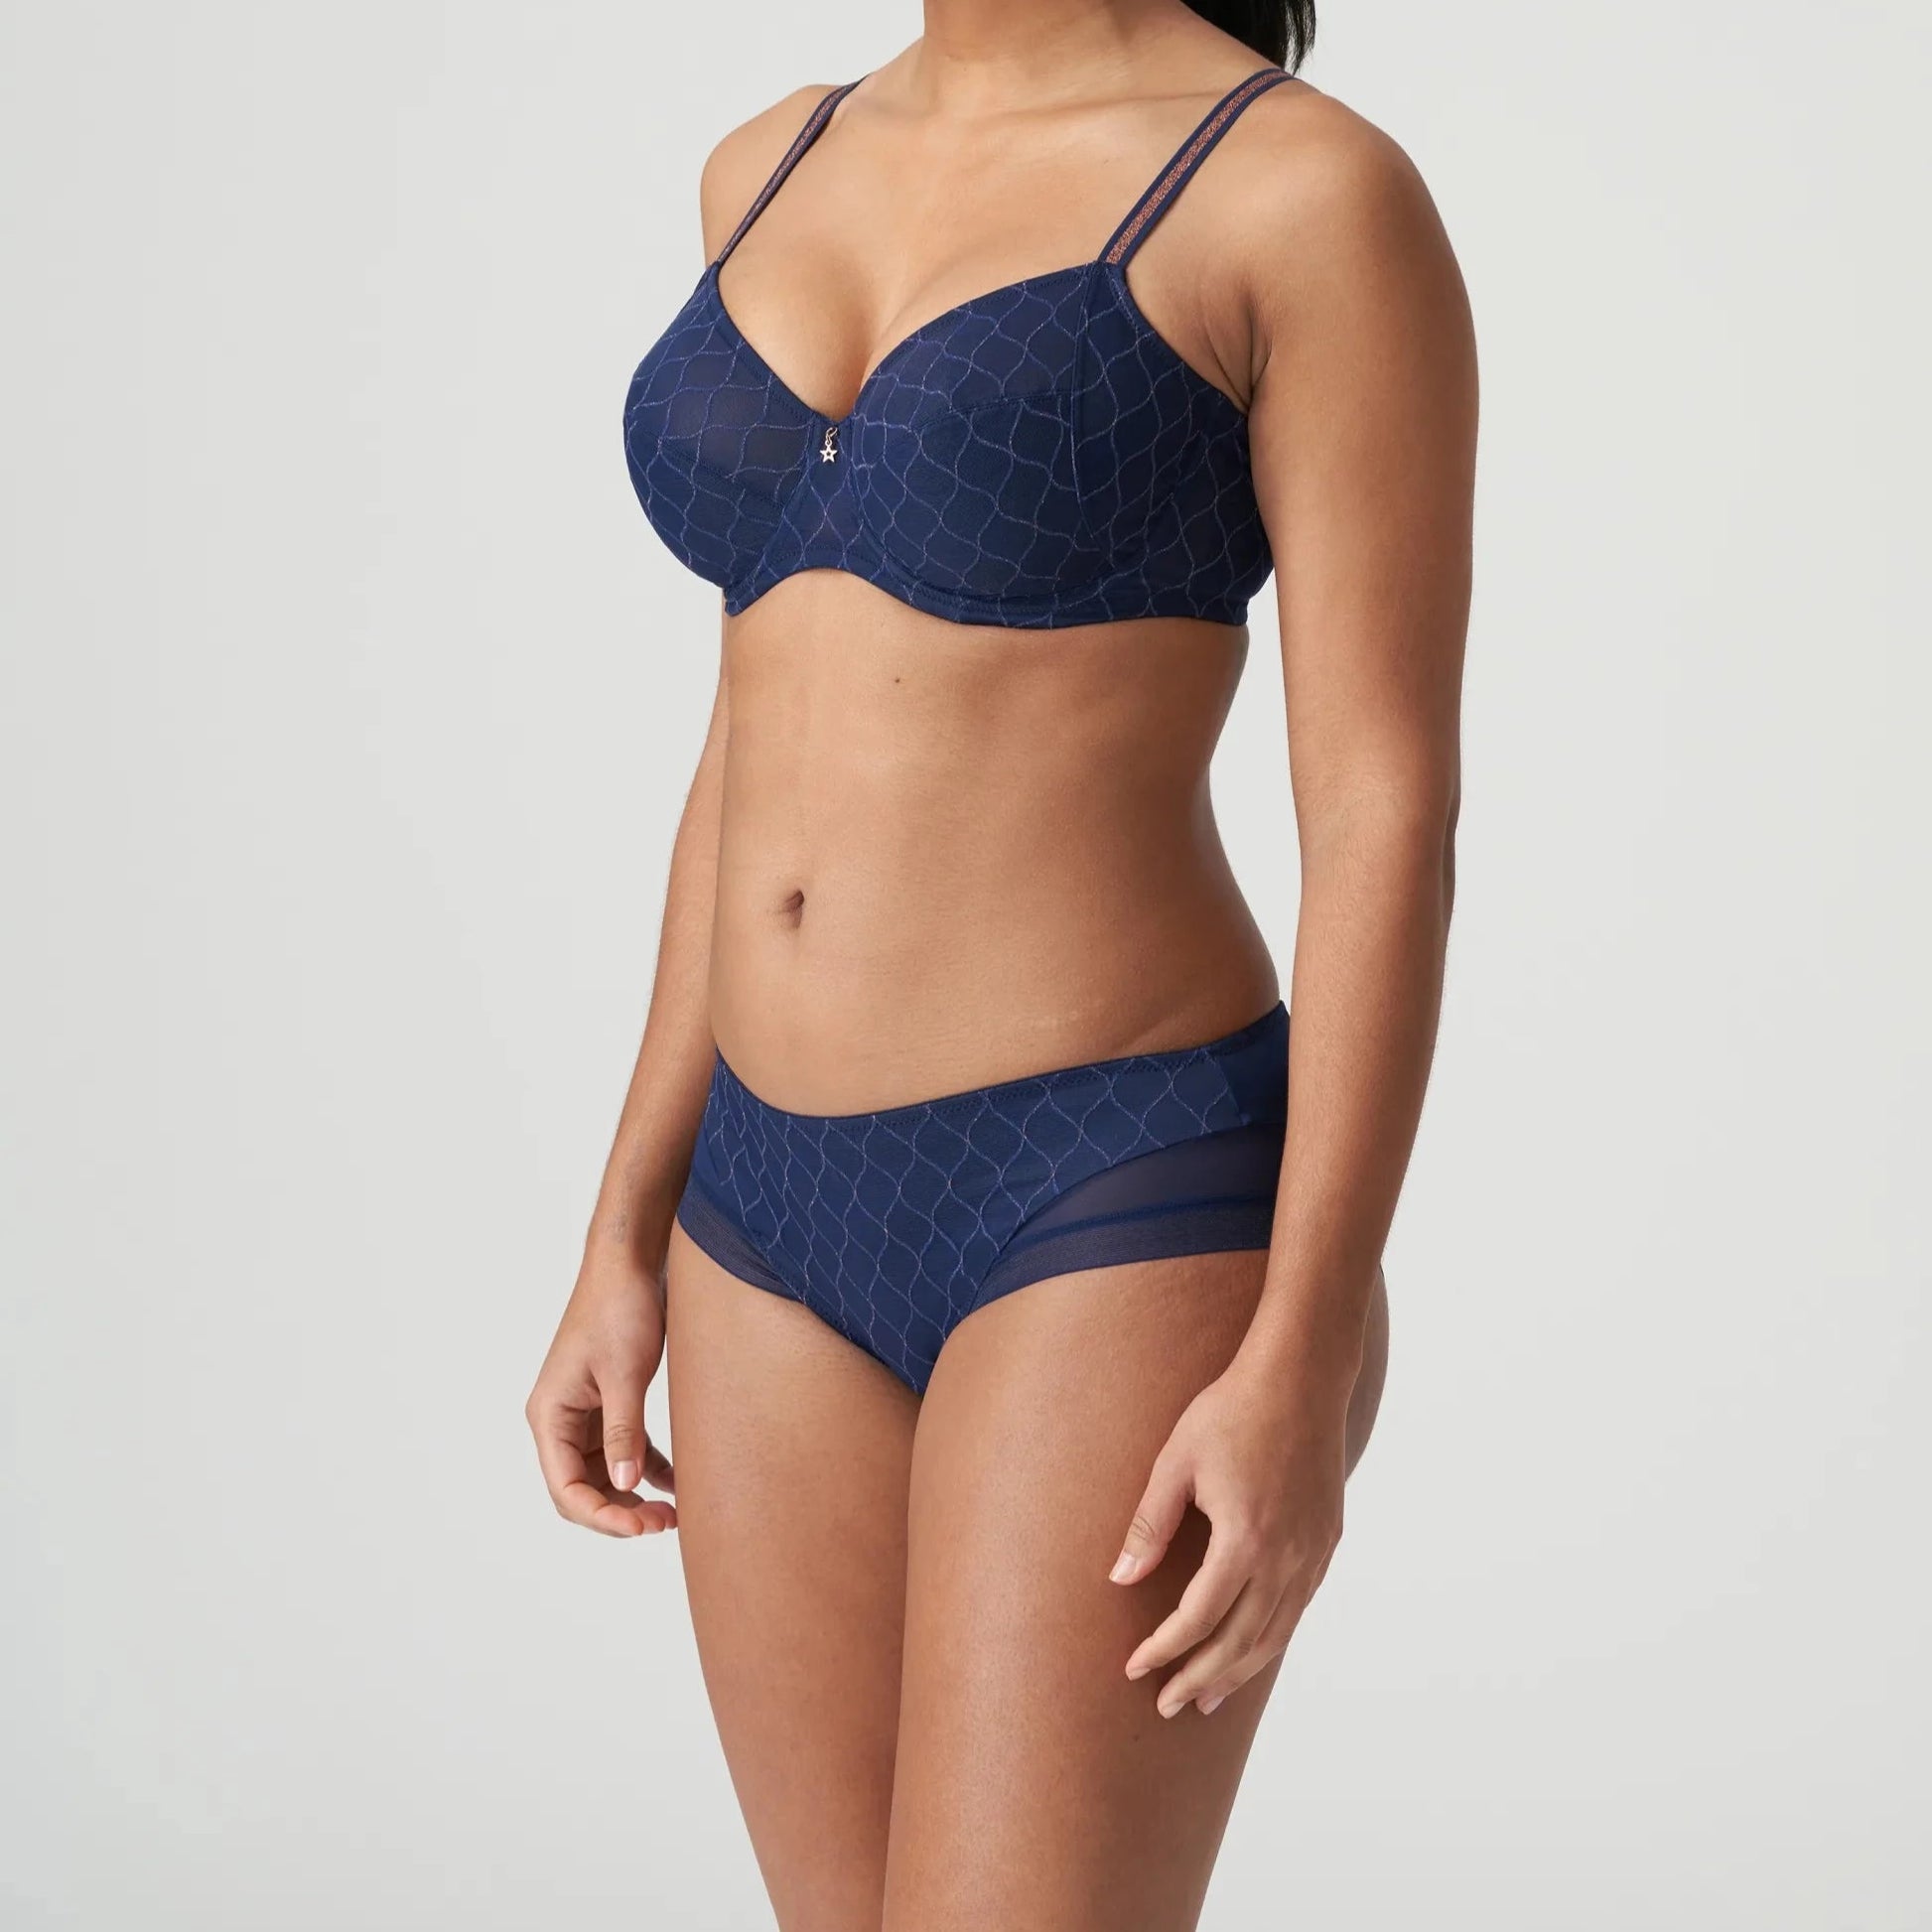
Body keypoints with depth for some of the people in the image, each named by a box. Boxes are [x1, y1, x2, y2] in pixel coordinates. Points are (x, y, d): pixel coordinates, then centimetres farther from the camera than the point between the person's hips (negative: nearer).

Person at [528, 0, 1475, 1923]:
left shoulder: (1318, 195, -9)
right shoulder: (786, 175, 11)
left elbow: (1391, 813, -12)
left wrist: (1303, 1366, -17)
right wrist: (631, 1239, 12)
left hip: (1125, 1227, -7)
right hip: (802, 1224, 7)